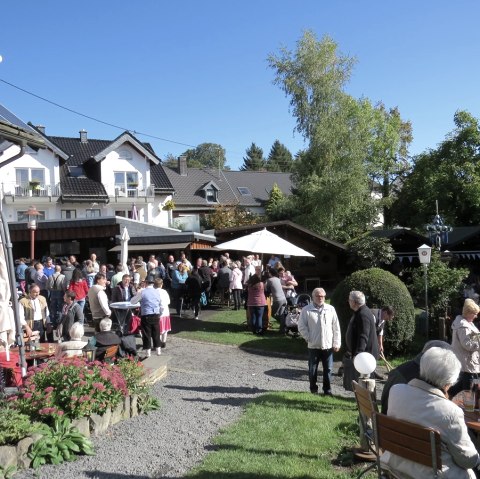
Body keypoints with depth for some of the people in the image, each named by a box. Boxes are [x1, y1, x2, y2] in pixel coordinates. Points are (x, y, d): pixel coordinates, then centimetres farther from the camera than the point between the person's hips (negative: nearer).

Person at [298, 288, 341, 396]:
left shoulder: (331, 309, 1)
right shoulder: (307, 310, -4)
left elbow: (336, 327, 3)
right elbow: (301, 326, -1)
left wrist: (337, 343, 1)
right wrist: (308, 338, -7)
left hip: (328, 346, 1)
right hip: (313, 346, -1)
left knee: (328, 370, 8)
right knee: (312, 370, 8)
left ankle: (327, 390, 21)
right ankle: (313, 390, 22)